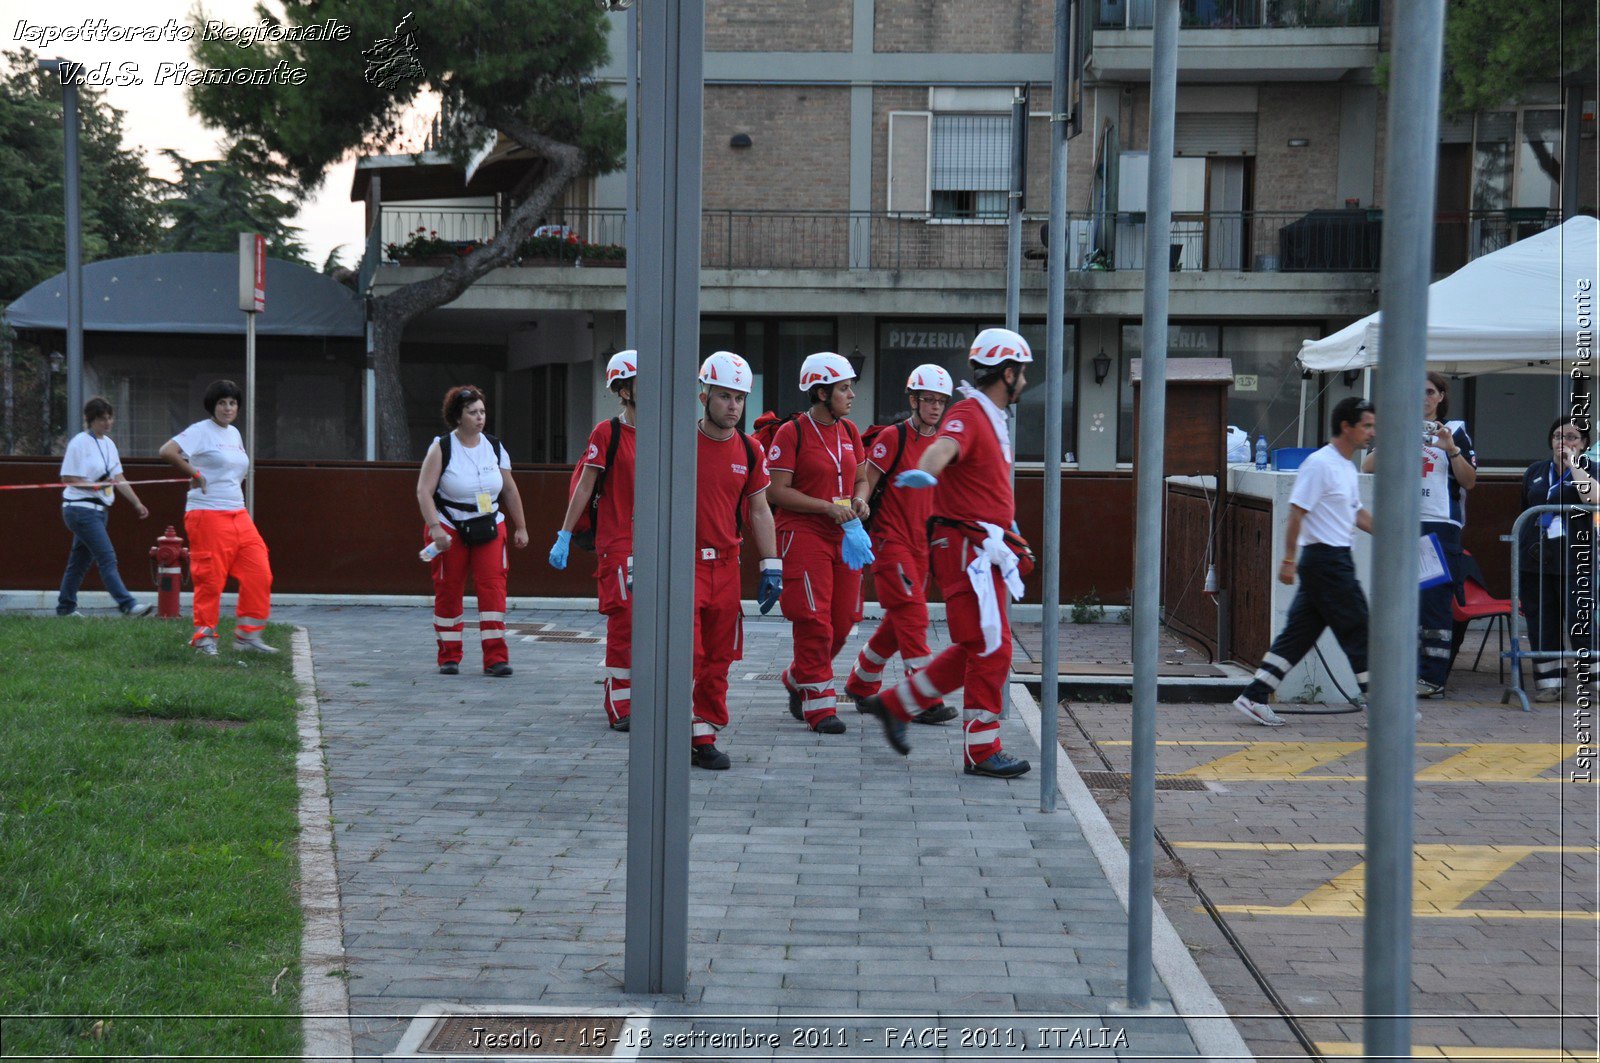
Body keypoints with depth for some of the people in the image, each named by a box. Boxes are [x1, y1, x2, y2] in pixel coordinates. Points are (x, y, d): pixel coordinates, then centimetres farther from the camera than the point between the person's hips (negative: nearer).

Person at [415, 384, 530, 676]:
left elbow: (510, 490, 14)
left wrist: (520, 527, 15)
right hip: (450, 530, -2)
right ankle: (449, 657, 14)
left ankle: (496, 658, -7)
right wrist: (435, 528, -21)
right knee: (448, 591, 2)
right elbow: (424, 491, -11)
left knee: (493, 586, -9)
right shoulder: (441, 448, -6)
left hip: (490, 528, 2)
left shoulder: (494, 447, 6)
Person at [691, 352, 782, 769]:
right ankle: (689, 735, -3)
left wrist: (771, 566, 8)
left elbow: (759, 511, 14)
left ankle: (705, 736, 16)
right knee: (685, 653, -11)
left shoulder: (750, 451, 7)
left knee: (719, 657, 7)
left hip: (726, 563, 4)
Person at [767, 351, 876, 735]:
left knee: (842, 623, 8)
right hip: (803, 534, -7)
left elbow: (861, 478, 21)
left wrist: (859, 499, -2)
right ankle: (819, 706, 0)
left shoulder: (849, 431, 12)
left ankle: (797, 679, 31)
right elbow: (779, 491, -11)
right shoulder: (791, 433, -8)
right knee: (814, 623, -7)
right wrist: (828, 507, -18)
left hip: (845, 536, 7)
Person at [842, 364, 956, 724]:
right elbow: (865, 487, -8)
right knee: (913, 616, -12)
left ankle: (861, 684, 29)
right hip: (890, 539, -7)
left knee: (899, 621, 12)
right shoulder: (893, 437, -9)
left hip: (921, 543, 7)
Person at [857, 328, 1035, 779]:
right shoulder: (967, 415, -14)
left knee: (974, 650, 13)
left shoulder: (992, 420, 19)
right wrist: (926, 471, -59)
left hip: (986, 549, 10)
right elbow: (943, 447, -37)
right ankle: (982, 750, 1)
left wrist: (1005, 522, 50)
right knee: (992, 648, -7)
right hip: (967, 548, -10)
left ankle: (895, 704, 22)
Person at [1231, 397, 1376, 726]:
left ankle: (1254, 697, 6)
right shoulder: (1319, 464, -13)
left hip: (1337, 559, 10)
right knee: (1357, 629, -3)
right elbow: (1297, 511, -16)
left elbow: (1356, 513, 28)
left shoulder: (1347, 467, 17)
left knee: (1298, 634, 7)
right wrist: (1289, 560, -18)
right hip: (1326, 559, -10)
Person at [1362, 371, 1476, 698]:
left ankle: (1433, 678, -3)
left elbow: (1470, 482, 2)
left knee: (1434, 600, -6)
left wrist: (1451, 448, -11)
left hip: (1440, 526, -3)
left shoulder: (1454, 430, 6)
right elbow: (1367, 469, 5)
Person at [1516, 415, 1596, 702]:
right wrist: (1521, 547, 18)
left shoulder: (1588, 472, 4)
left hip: (1574, 561, -4)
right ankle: (1548, 683, 11)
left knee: (1581, 624, -8)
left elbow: (1593, 499, -18)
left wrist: (1573, 464, -12)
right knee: (1541, 624, 4)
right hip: (1535, 560, 4)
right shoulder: (1535, 472, 16)